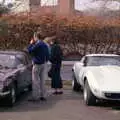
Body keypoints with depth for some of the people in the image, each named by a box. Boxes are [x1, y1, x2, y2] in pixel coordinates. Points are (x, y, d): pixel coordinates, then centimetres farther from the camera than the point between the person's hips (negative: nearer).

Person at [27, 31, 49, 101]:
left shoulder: (37, 44, -17)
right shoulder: (45, 44, 11)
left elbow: (30, 50, -13)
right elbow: (47, 54, 15)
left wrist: (31, 44, 1)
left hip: (37, 64, -8)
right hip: (44, 64, 8)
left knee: (35, 81, -4)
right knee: (42, 80, 12)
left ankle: (35, 96, -4)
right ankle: (43, 96, 15)